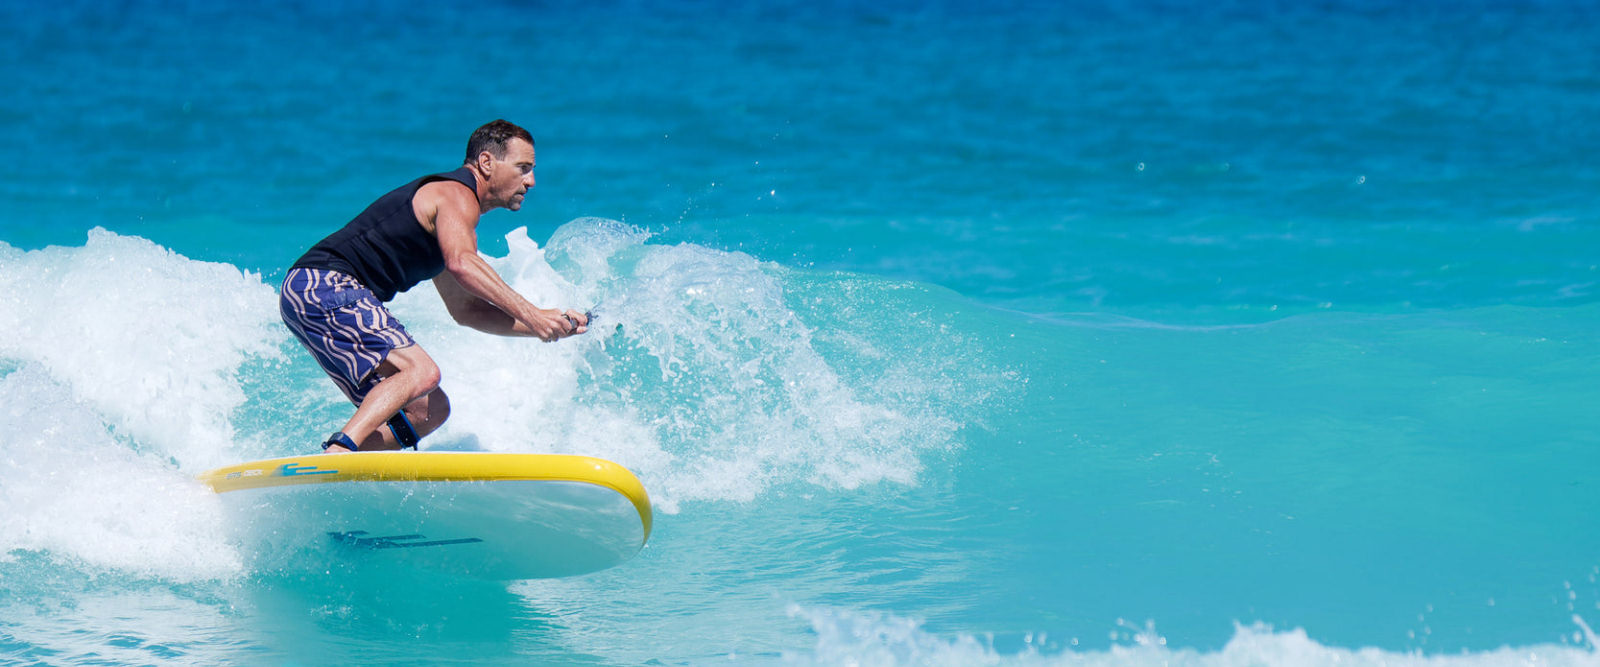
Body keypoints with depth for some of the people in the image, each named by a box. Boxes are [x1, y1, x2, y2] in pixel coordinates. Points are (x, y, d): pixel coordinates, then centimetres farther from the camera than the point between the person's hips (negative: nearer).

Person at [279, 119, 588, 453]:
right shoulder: (457, 195, -7)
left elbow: (464, 309, 27)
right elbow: (461, 264, -28)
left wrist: (546, 326, 18)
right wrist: (528, 313, -26)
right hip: (323, 286, -10)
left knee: (429, 410, 7)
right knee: (421, 372, -26)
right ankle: (339, 452, -39)